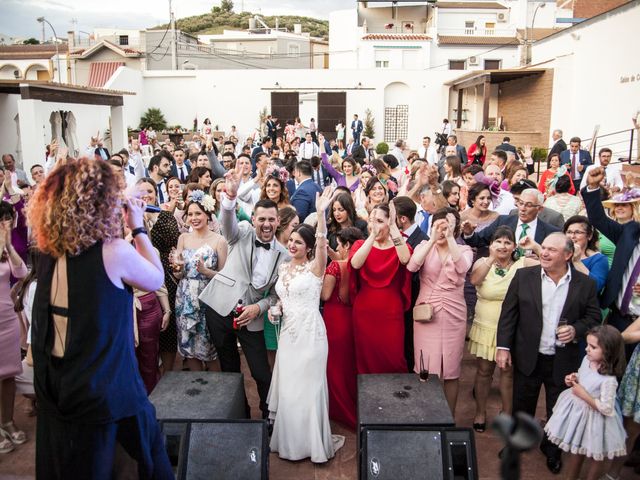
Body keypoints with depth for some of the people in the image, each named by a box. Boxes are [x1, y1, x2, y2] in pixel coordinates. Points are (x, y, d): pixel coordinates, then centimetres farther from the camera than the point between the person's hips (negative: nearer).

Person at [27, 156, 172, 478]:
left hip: (52, 384, 6)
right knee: (149, 450, 20)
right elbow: (156, 280, -4)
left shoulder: (49, 251, -3)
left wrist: (123, 228, 8)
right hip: (103, 386, -6)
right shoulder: (114, 251, -21)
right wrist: (138, 227, 1)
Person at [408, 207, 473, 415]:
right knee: (425, 370, 3)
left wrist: (450, 238, -26)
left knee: (450, 370, 8)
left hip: (453, 315, 0)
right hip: (426, 313, 0)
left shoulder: (464, 250, 3)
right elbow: (412, 266, -18)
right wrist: (432, 240, -23)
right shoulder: (424, 246, 3)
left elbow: (462, 268, -21)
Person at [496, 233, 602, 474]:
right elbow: (508, 313, -4)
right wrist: (503, 346, -7)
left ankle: (552, 449, 40)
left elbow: (593, 318, 2)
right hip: (528, 357, 0)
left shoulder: (585, 284, -6)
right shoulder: (524, 276, -7)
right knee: (522, 405, 16)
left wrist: (576, 330, -18)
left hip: (563, 361, 0)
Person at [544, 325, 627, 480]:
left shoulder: (609, 380, -31)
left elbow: (607, 409, -28)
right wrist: (573, 379, -9)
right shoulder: (586, 360, -9)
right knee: (575, 450, 27)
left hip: (593, 418, -7)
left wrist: (583, 395, -26)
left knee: (596, 457, 18)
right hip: (576, 411, 8)